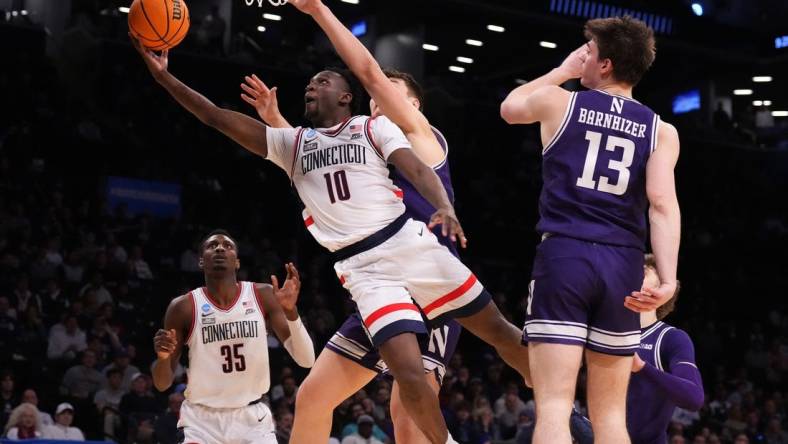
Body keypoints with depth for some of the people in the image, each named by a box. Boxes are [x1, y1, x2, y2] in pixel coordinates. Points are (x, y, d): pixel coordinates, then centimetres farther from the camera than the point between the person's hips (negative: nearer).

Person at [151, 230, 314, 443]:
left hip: (253, 417, 2)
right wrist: (163, 357, -25)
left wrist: (291, 311, -24)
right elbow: (162, 384, -3)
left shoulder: (263, 296, -5)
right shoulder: (184, 307, -8)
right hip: (202, 419, -1)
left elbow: (306, 360, -9)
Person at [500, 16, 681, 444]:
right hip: (622, 265, 2)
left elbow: (510, 107, 29)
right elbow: (662, 203, -6)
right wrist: (667, 280, -13)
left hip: (564, 253, -2)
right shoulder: (661, 131, 9)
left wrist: (561, 71, 34)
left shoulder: (559, 102, 6)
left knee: (553, 407, -7)